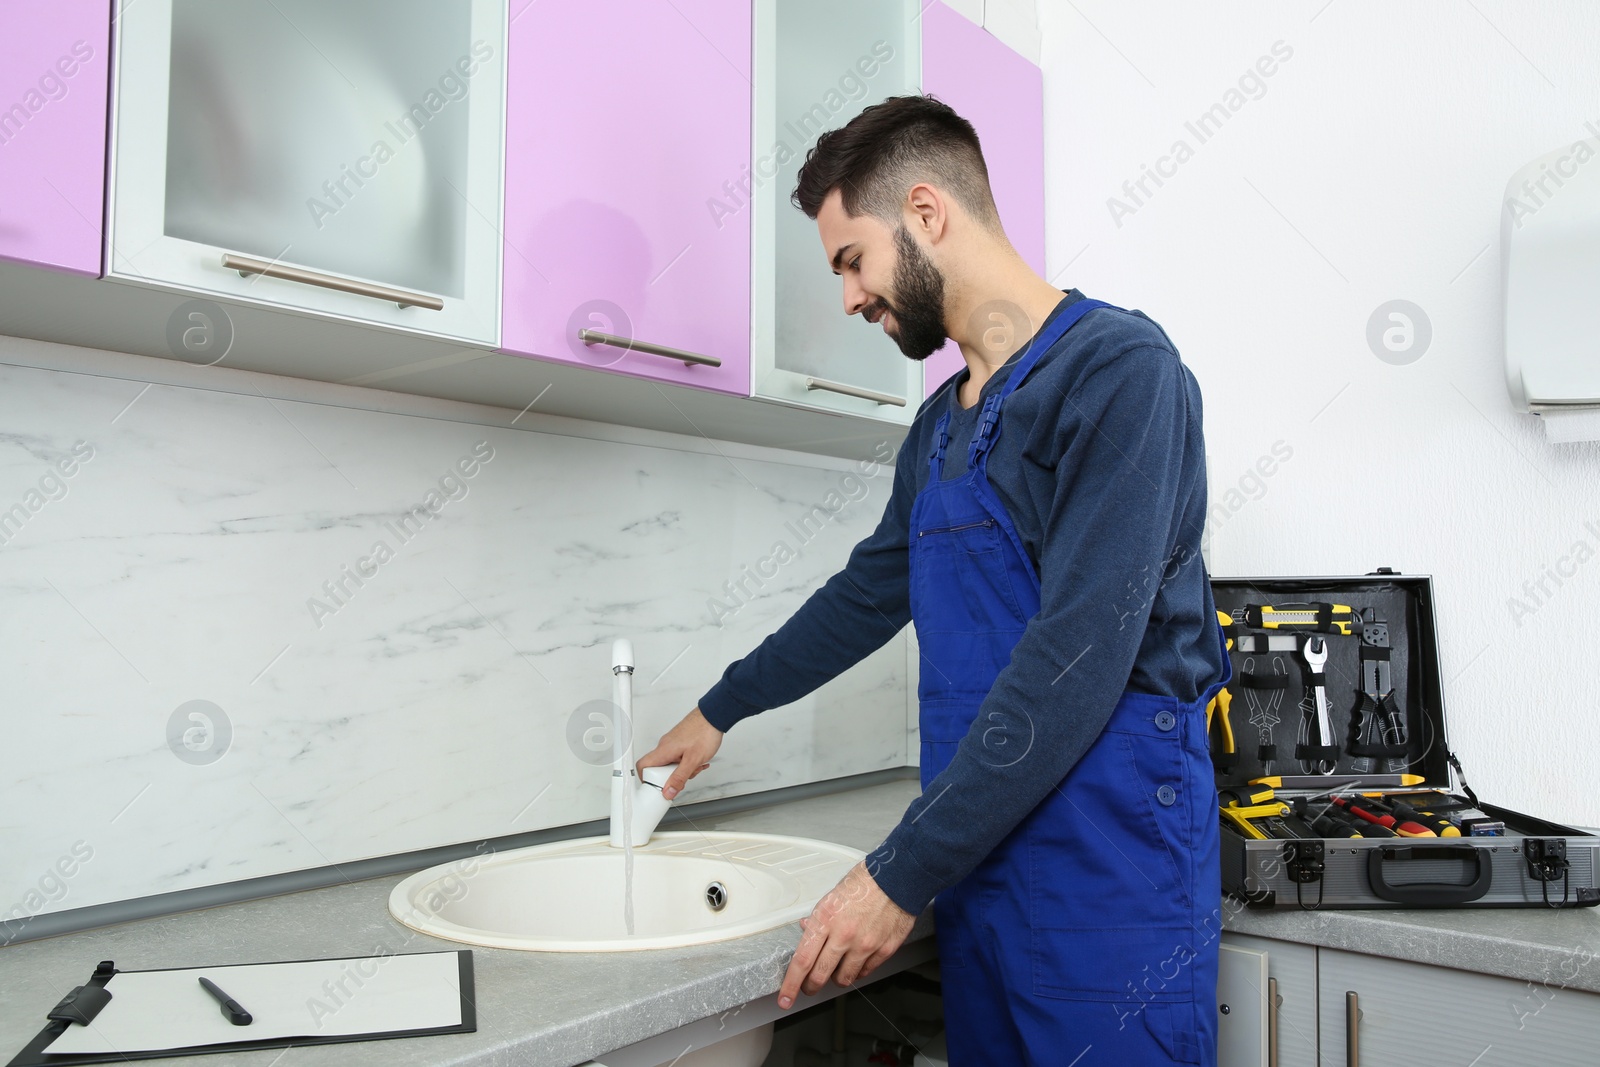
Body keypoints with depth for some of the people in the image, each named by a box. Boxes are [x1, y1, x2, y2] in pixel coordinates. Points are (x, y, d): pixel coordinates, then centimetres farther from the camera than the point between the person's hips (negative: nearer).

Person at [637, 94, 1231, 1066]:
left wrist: (903, 875, -18)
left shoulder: (1118, 367, -13)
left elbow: (1077, 658, -21)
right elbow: (870, 592, 24)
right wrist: (722, 710, 32)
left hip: (1109, 875, -7)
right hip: (977, 867, 7)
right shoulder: (941, 424, 13)